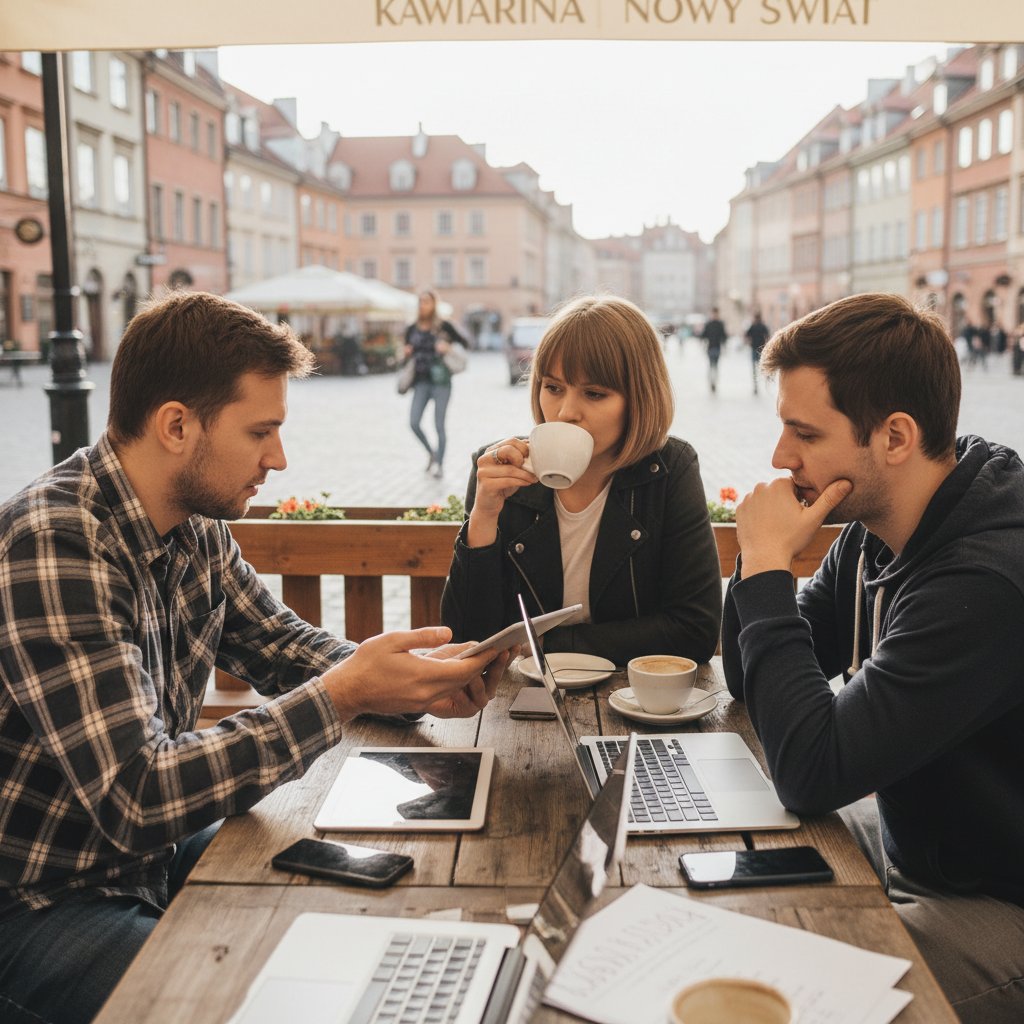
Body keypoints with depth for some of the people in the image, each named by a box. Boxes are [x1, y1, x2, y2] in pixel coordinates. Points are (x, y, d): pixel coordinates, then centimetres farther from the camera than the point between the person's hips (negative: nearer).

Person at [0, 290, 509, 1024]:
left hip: (155, 851, 8)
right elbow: (139, 799, -33)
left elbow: (285, 647, 10)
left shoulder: (196, 524, -3)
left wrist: (419, 683, -9)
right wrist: (342, 696, -30)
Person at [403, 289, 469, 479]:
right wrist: (407, 354, -3)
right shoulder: (412, 329, 9)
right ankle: (431, 453, 16)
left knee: (439, 425, -3)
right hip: (421, 382, 3)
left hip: (441, 381, -3)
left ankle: (439, 465, 8)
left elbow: (464, 344, 4)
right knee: (414, 422, -9)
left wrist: (449, 346, -13)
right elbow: (408, 355, 19)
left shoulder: (443, 326, -1)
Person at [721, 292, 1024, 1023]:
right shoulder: (876, 531, -4)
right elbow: (752, 683, 4)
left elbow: (813, 773, -32)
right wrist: (765, 556, -14)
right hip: (906, 841, 8)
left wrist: (768, 566, -27)